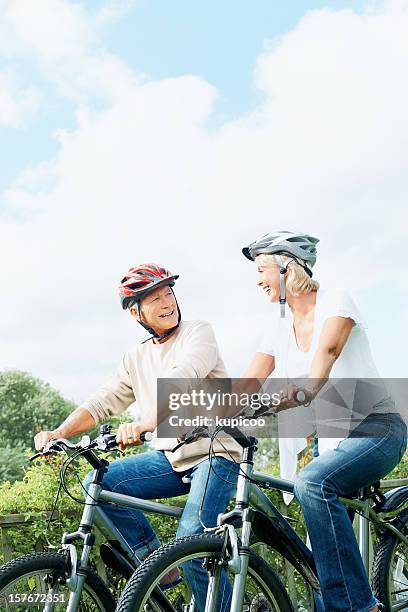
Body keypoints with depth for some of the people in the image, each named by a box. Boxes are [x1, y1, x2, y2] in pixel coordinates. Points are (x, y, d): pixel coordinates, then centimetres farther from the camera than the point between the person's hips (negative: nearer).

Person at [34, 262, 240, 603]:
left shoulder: (199, 333, -7)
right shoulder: (136, 359, 11)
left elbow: (181, 379, -26)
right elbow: (101, 402, 6)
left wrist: (145, 424, -43)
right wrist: (58, 433, -12)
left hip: (215, 452, -6)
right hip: (171, 458, 6)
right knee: (98, 482, -10)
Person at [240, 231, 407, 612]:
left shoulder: (335, 300, -10)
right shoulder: (280, 323, 6)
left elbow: (327, 350, -31)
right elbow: (248, 384, -2)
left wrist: (303, 393, -50)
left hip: (377, 427, -7)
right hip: (333, 438, 7)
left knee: (312, 483, -33)